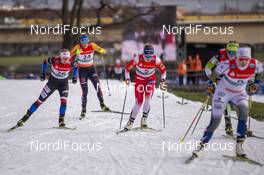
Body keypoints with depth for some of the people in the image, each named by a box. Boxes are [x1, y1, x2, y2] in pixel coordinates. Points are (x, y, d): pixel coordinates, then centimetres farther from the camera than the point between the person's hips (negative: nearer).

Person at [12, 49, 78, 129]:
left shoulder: (71, 62, -22)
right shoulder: (54, 60, -26)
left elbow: (76, 67, 3)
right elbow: (45, 62, -4)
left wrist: (75, 77, 5)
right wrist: (43, 74, 0)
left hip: (63, 83, 1)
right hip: (52, 81, -1)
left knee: (64, 101, -22)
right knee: (40, 100, -1)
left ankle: (61, 121, -10)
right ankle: (26, 117, 7)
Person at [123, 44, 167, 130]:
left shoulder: (156, 60, -21)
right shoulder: (137, 58, -25)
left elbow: (163, 70, -3)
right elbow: (127, 68, -12)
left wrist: (163, 80, -12)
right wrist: (127, 79, -22)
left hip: (151, 80, 1)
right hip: (139, 80, -1)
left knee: (148, 98, -23)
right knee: (139, 102, -9)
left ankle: (144, 118, -7)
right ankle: (131, 121, 6)